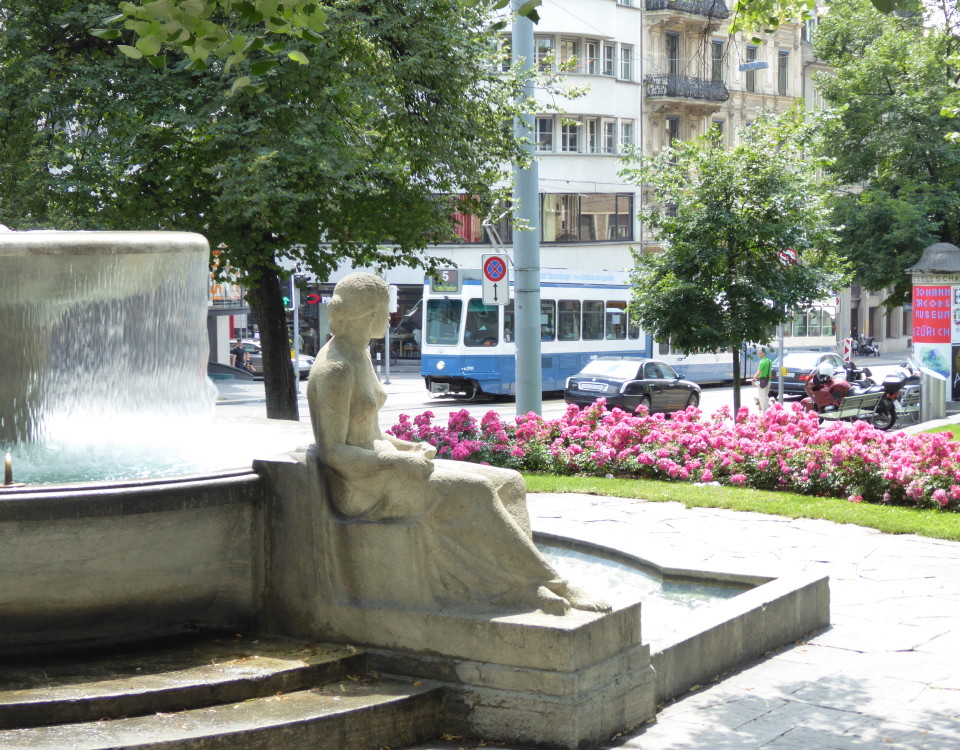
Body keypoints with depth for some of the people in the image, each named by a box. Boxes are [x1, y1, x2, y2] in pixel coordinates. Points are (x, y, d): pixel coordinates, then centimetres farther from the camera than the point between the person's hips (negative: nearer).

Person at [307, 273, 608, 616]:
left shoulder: (358, 355, 13)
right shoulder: (335, 369, -18)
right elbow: (332, 451, -20)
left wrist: (410, 448, 4)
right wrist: (402, 461, -20)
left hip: (380, 467, 10)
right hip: (361, 489, -10)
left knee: (507, 484, -3)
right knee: (472, 493, -22)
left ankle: (522, 584, -16)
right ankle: (552, 586, -12)